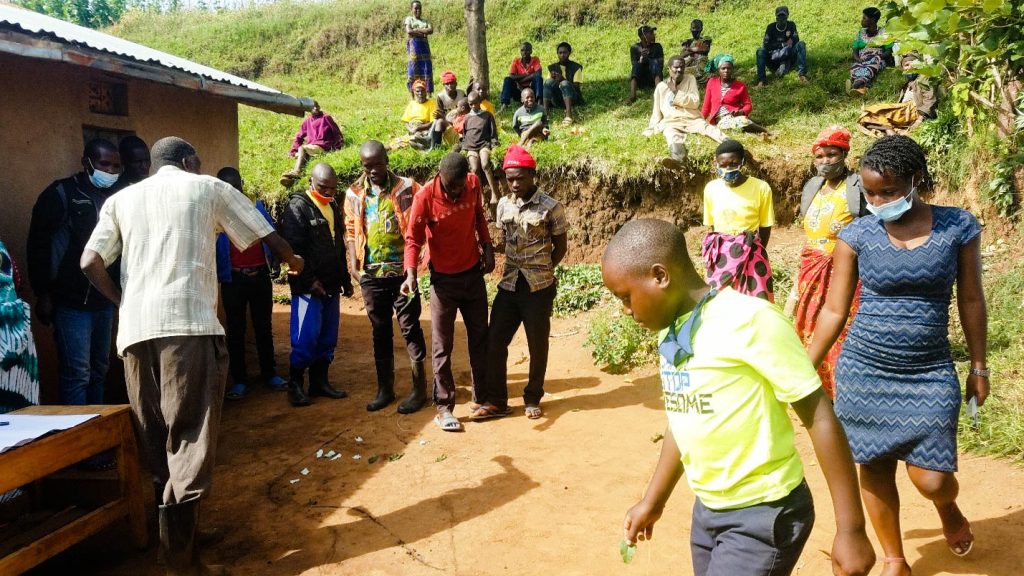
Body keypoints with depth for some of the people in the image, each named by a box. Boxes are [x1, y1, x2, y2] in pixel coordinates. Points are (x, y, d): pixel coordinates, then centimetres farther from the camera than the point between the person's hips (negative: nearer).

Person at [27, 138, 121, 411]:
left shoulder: (115, 197, 9)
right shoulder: (61, 193, -6)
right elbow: (39, 245, -6)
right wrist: (43, 294, -9)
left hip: (105, 301, 5)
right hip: (72, 303, -5)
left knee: (99, 371, 12)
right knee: (77, 373, -6)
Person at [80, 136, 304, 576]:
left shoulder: (122, 199, 20)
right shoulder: (208, 188, 13)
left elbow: (90, 262, 7)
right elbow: (268, 237, 19)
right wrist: (292, 260, 39)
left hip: (135, 327, 5)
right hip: (189, 322, -4)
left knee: (155, 439, 14)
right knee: (191, 438, -4)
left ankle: (171, 535, 24)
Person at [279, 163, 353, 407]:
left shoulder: (333, 206, 16)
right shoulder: (298, 206, -8)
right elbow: (292, 248, -14)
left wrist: (345, 279, 20)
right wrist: (309, 281, -17)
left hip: (331, 286, 7)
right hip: (308, 286, -7)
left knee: (328, 337, 9)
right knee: (306, 337, -7)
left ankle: (320, 381, 19)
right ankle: (295, 384, 6)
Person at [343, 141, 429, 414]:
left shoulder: (406, 187, -4)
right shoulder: (354, 193, 6)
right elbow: (351, 231, 12)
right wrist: (353, 262, 0)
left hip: (402, 270, -3)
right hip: (371, 273, 4)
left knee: (410, 328, 2)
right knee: (380, 331, 12)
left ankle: (419, 388, 12)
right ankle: (385, 388, 23)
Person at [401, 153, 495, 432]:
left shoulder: (474, 184, -8)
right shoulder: (425, 197, -21)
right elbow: (413, 238, -18)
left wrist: (486, 246, 3)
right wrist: (410, 274, -31)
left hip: (473, 273, 5)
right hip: (443, 279, -4)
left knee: (480, 338, 15)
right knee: (442, 346, 0)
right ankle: (444, 407, 9)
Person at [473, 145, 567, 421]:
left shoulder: (550, 207, -8)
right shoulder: (503, 205, 5)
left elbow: (560, 247, 0)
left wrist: (540, 272, 1)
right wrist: (516, 270, 7)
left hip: (539, 288, -4)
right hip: (508, 284, 4)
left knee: (537, 345, 8)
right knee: (494, 341, 3)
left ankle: (533, 398, 26)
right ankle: (495, 401, 15)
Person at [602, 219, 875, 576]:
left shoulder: (749, 321, -21)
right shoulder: (669, 331, 2)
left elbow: (819, 417, -17)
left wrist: (851, 528, -15)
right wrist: (653, 501, 23)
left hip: (764, 514, -7)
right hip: (707, 510, 7)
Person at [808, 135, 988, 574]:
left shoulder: (958, 226, -3)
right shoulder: (857, 235, -4)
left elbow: (970, 300, 5)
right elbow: (834, 310, -1)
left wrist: (979, 366, 7)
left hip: (930, 375, 0)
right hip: (863, 372, 1)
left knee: (931, 479, -2)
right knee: (875, 471, 10)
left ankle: (948, 508, 37)